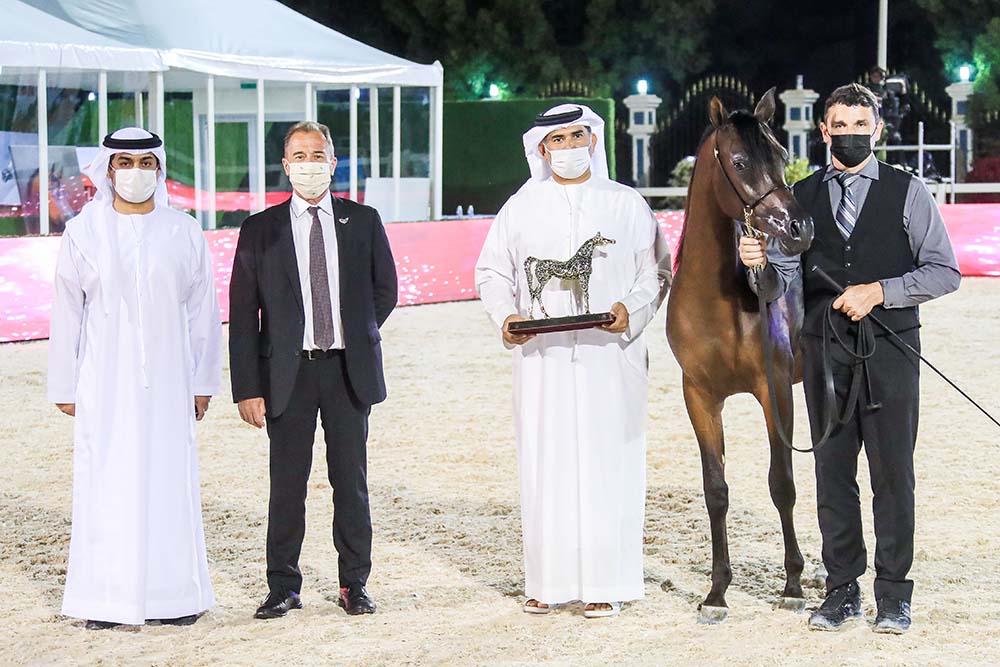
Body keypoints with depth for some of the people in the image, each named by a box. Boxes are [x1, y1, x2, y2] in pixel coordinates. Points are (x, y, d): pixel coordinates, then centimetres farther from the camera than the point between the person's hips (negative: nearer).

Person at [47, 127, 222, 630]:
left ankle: (173, 594, 9)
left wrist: (203, 382, 5)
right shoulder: (82, 233, 3)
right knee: (105, 483, -1)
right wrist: (64, 386, 2)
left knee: (169, 482, 0)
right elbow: (66, 314, 4)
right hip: (104, 381, -1)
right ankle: (105, 599, 5)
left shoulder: (184, 233, 5)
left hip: (166, 379, 1)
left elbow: (203, 312, 8)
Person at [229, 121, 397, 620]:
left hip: (349, 371, 1)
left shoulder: (363, 222, 6)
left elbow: (385, 289, 16)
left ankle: (354, 584, 15)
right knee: (287, 483, 1)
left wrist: (357, 337, 6)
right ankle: (283, 587, 10)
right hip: (287, 372, -1)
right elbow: (243, 314, 0)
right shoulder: (260, 231, 2)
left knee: (351, 481, 6)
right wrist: (247, 388, -6)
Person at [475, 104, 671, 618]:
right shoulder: (522, 207, 10)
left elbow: (656, 272, 7)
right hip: (541, 357, 1)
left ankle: (605, 583, 2)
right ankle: (547, 580, 7)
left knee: (606, 462, -3)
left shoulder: (627, 205, 7)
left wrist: (631, 310, -12)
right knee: (544, 464, 1)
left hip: (610, 353, -1)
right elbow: (491, 272, 12)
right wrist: (506, 316, -7)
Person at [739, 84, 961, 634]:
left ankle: (894, 595, 8)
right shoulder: (801, 198, 9)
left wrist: (879, 291, -13)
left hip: (889, 349, -3)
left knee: (892, 472, 0)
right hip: (825, 351, 3)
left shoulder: (908, 193, 1)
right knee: (832, 472, 7)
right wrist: (760, 265, -17)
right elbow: (779, 285, 5)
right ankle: (842, 590, 16)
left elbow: (944, 272, -2)